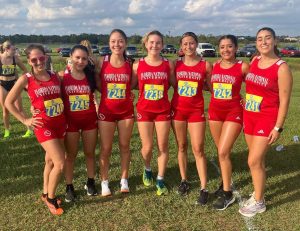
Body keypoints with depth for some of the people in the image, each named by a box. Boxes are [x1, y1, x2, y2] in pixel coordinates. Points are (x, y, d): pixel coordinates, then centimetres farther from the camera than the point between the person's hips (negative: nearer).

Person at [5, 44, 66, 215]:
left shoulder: (55, 76, 3)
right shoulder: (26, 79, -8)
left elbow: (62, 96, 18)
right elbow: (8, 102, -3)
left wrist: (66, 116, 5)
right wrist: (25, 120, -6)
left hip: (60, 123, 5)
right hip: (43, 125, -5)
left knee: (51, 160, 17)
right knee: (60, 164, -10)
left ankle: (46, 193, 37)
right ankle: (50, 198, 13)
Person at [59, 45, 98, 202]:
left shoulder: (91, 75, -3)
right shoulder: (62, 76, -8)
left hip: (90, 119, 2)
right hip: (70, 120, -1)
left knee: (90, 153, 14)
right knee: (71, 155, 11)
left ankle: (90, 182, 32)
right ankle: (69, 187, 24)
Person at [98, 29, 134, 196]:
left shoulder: (130, 64, -2)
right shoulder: (102, 62, -5)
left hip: (126, 111, 1)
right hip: (106, 110, -1)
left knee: (125, 146, 11)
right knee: (106, 148, 6)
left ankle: (124, 180, 26)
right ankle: (104, 182, 22)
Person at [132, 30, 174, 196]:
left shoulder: (168, 64, -2)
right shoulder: (138, 64, -3)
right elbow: (131, 85, 5)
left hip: (163, 110, 1)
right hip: (144, 110, 0)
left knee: (163, 146, 5)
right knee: (147, 147, 4)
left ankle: (160, 180, 21)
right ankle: (147, 170, 36)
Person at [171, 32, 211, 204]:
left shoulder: (206, 65, -3)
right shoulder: (176, 64, 2)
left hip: (197, 111, -2)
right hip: (177, 110, 2)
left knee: (198, 149, -3)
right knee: (182, 146, 12)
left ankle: (204, 189, 4)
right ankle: (184, 181, 27)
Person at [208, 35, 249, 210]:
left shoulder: (243, 67, -8)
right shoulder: (215, 66, 4)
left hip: (234, 113, -5)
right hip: (215, 111, 5)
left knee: (223, 153, -9)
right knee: (222, 152, 15)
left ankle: (228, 194, 5)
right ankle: (226, 182, 34)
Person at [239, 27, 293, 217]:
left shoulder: (282, 68, -13)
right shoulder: (254, 61, 5)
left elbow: (284, 100, -13)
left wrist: (278, 127, -14)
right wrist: (244, 114, 10)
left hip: (267, 119, -6)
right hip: (249, 117, 6)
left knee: (254, 161, -4)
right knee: (258, 160, 16)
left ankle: (259, 203, 14)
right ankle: (258, 193, 32)